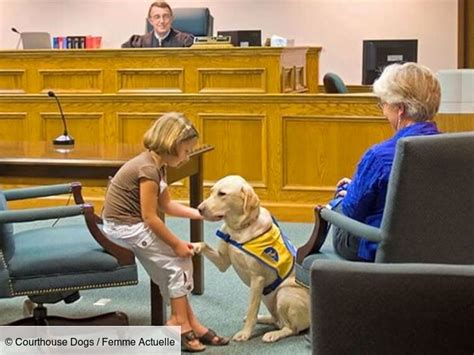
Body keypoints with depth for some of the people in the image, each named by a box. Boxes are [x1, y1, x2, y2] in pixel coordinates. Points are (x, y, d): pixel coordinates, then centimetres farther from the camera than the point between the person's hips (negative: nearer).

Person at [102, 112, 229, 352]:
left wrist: (201, 213, 9)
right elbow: (150, 217, -23)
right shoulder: (148, 170, -24)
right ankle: (182, 323, 3)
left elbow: (166, 205, 14)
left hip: (131, 222, 9)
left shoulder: (157, 166, 6)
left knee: (175, 262, 5)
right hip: (124, 226, -9)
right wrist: (176, 244, -15)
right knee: (177, 262, -8)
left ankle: (185, 321, 11)